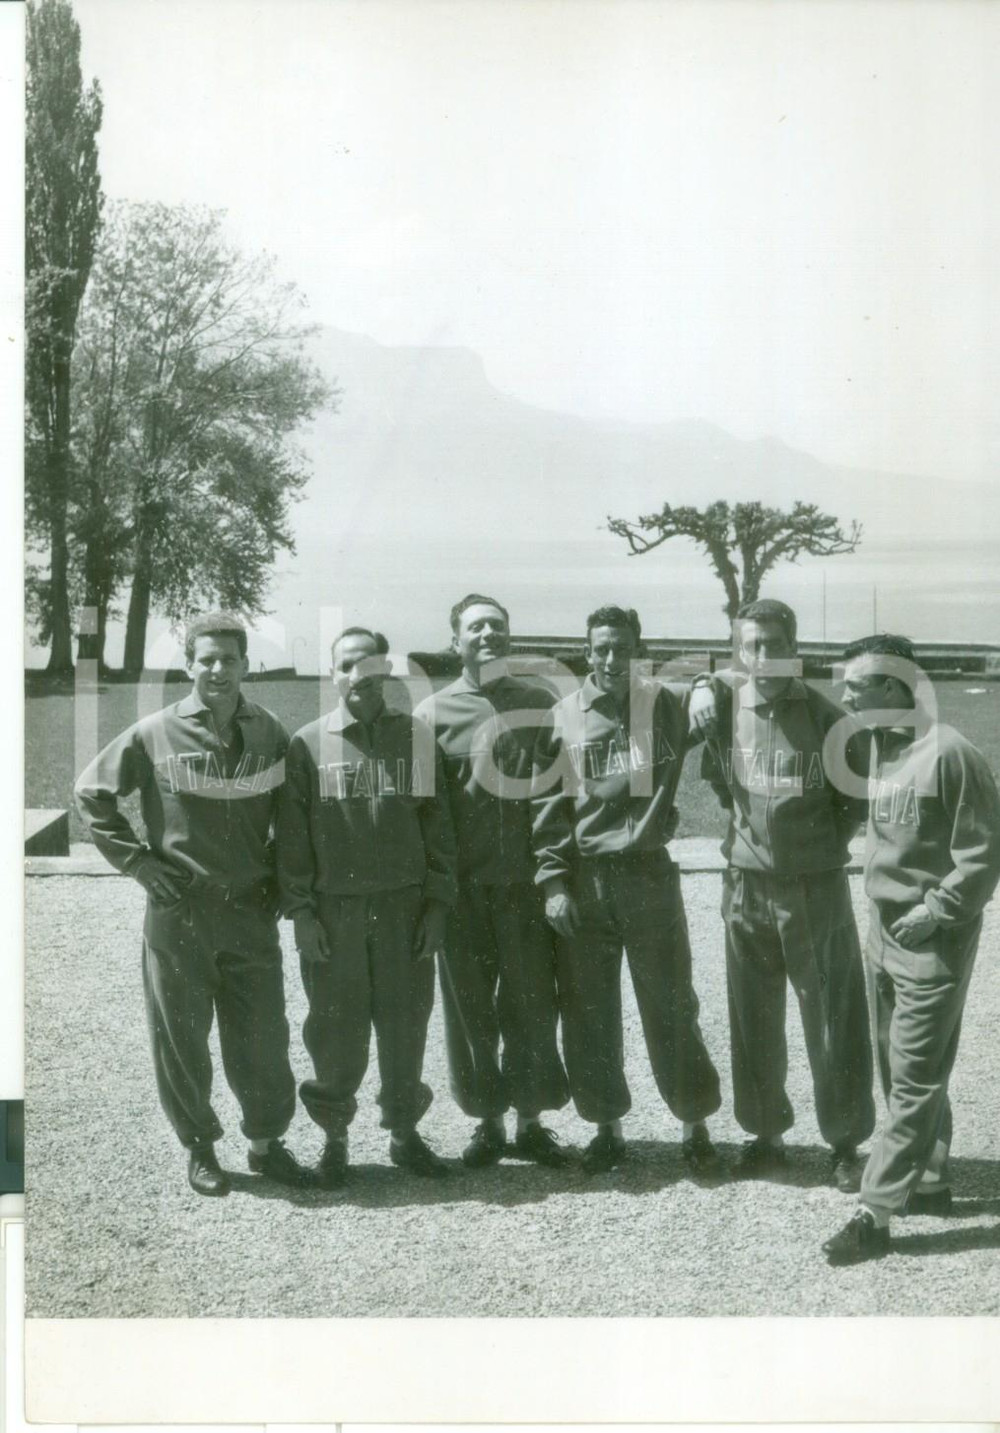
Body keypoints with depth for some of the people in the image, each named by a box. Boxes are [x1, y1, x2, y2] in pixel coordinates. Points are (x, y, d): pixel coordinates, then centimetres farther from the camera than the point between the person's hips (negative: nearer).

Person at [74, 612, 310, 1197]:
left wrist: (277, 873, 4)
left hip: (251, 913, 2)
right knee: (182, 1040, 8)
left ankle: (267, 1142, 26)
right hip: (179, 914, -2)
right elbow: (93, 792, 3)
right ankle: (200, 1147, 25)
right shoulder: (156, 734, -6)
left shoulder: (270, 734, 1)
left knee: (264, 1039, 8)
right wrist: (137, 859, -3)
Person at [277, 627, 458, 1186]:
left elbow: (438, 825, 5)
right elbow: (293, 835, 1)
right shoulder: (309, 744, 1)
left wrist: (437, 902, 0)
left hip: (404, 908, 1)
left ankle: (405, 1131, 24)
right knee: (338, 1030, 4)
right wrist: (300, 910, -5)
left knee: (406, 1025, 8)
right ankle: (335, 1138, 20)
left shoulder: (417, 739, 5)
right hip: (333, 910, -1)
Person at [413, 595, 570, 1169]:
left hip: (527, 882, 1)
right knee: (471, 1008, 7)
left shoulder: (539, 705, 5)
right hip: (464, 887, 0)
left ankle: (531, 1121, 20)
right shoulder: (434, 712, 1)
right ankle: (488, 1122, 21)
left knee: (532, 1004, 6)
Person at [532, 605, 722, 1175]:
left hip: (650, 876, -1)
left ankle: (696, 1127, 21)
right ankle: (608, 1128, 24)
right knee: (588, 1014, 8)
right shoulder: (564, 718, 3)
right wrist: (553, 883, -5)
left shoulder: (665, 705, 1)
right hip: (584, 882, 1)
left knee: (671, 1009, 6)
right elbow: (548, 808, 1)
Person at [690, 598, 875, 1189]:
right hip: (747, 885, 3)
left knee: (835, 1022, 5)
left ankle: (846, 1143, 20)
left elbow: (858, 797, 2)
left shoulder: (826, 717, -9)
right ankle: (767, 1135, 28)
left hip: (816, 887, -2)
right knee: (753, 1022, 12)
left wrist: (825, 845, -3)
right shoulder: (723, 703, -4)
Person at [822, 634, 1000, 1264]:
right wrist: (889, 913, 8)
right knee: (902, 1074, 16)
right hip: (883, 931, 8)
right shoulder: (878, 747, 6)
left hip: (932, 941, -8)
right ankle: (931, 1183, 30)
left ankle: (875, 1215, 2)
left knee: (914, 1081, -1)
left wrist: (933, 912, -17)